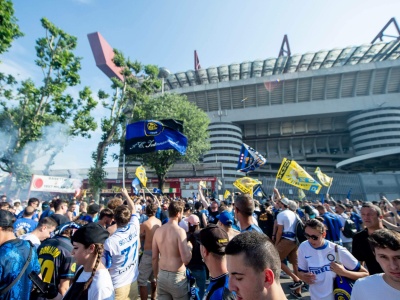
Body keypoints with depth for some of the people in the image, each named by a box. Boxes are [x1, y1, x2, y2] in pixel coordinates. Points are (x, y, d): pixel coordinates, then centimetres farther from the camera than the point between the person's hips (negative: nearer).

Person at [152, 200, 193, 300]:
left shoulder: (158, 230, -2)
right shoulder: (179, 231, -20)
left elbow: (154, 257, 6)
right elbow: (186, 260, -23)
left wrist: (156, 275, 19)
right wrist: (190, 247, -4)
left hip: (161, 275, 5)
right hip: (177, 277, -5)